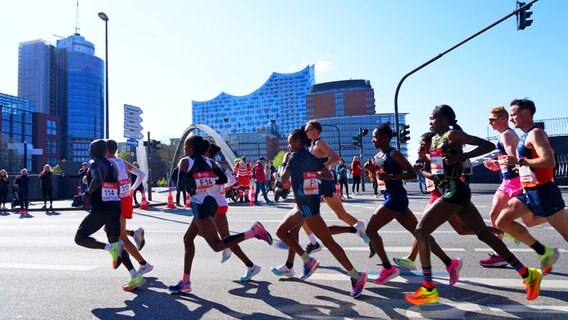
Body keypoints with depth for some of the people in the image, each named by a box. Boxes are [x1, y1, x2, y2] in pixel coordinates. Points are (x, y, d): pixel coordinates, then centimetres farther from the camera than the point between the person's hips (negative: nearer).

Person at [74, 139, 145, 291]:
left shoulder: (94, 163, -6)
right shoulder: (112, 165, 17)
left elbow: (97, 180, -27)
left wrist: (87, 193, -11)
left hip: (101, 209, -8)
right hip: (115, 208, 8)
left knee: (80, 238, 8)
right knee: (115, 242, 14)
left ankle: (111, 247, -16)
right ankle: (135, 277, 6)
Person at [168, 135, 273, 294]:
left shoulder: (185, 162, -6)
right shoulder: (209, 162, 10)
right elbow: (224, 179, 6)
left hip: (200, 206, -9)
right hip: (209, 202, 9)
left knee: (217, 245, -7)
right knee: (188, 239, 18)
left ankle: (253, 231, -19)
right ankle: (185, 282, 22)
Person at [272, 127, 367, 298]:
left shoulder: (296, 156, -12)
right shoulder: (311, 157, 11)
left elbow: (283, 179, -16)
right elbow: (329, 176, 9)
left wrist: (284, 162, -1)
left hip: (306, 204, -10)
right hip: (309, 202, 10)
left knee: (328, 241, -8)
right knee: (282, 231, 21)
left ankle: (356, 276, -3)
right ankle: (289, 267, 32)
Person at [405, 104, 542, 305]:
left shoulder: (452, 135, -9)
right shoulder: (435, 140, 16)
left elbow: (488, 145, -14)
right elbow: (437, 170, 25)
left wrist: (461, 157, -22)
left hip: (454, 192, -10)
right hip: (454, 192, 10)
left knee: (421, 231, -11)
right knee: (484, 234, 16)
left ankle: (429, 289, -6)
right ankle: (527, 274, 28)